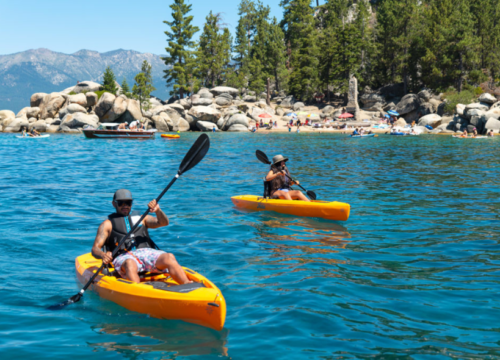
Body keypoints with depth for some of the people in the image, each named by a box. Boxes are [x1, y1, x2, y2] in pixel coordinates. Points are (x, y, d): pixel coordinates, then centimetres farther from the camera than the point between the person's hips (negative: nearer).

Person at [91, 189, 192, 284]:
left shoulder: (141, 218, 29)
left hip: (147, 253, 3)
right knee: (130, 264, -40)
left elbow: (164, 223, 12)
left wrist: (158, 210, -10)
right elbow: (95, 249, 9)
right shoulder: (108, 224, 20)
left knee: (169, 257, -29)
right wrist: (103, 255, -16)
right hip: (124, 256, -3)